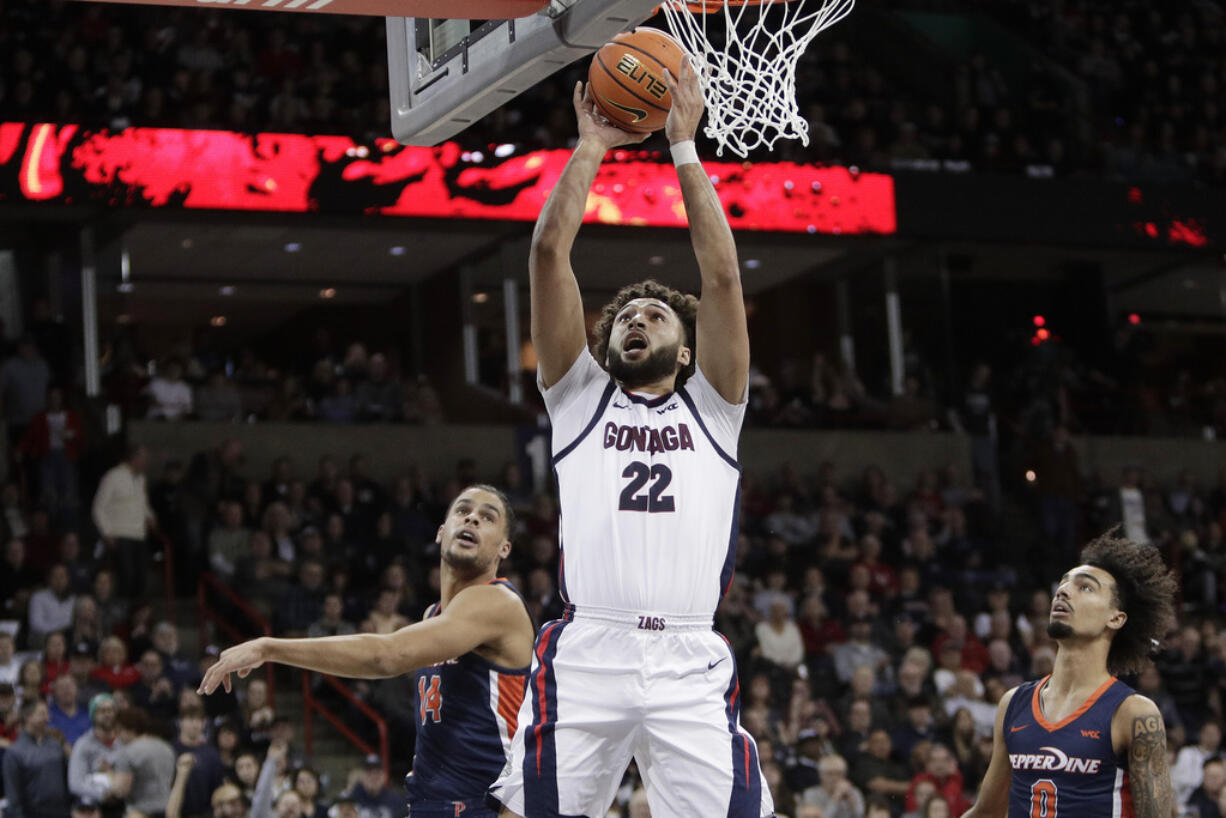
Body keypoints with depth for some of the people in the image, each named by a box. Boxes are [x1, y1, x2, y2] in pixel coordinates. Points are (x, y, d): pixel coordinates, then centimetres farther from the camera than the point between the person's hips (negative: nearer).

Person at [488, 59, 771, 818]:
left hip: (690, 664, 0)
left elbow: (723, 273, 11)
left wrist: (685, 146, 14)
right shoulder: (580, 395, 21)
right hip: (585, 654, 0)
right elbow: (549, 251, 13)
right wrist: (592, 144, 19)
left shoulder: (712, 406, 21)